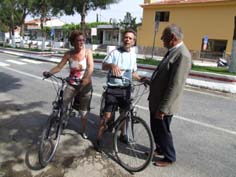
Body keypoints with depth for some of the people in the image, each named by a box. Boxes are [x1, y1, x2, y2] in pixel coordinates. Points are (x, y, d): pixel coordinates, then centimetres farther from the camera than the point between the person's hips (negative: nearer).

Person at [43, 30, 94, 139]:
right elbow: (59, 67, -5)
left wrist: (86, 79, -41)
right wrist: (49, 72, -25)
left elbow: (91, 67, -23)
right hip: (72, 84, 1)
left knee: (84, 112, 11)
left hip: (85, 85, -1)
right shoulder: (68, 54, -4)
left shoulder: (87, 52, -10)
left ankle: (83, 131, 33)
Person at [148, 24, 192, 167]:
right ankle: (160, 149, 45)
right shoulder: (173, 51, 9)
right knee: (155, 129, 22)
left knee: (163, 131, 9)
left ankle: (169, 158, 30)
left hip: (163, 104, -9)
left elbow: (175, 86, -27)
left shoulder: (182, 55, -24)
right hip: (156, 101, 9)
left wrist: (162, 108, -24)